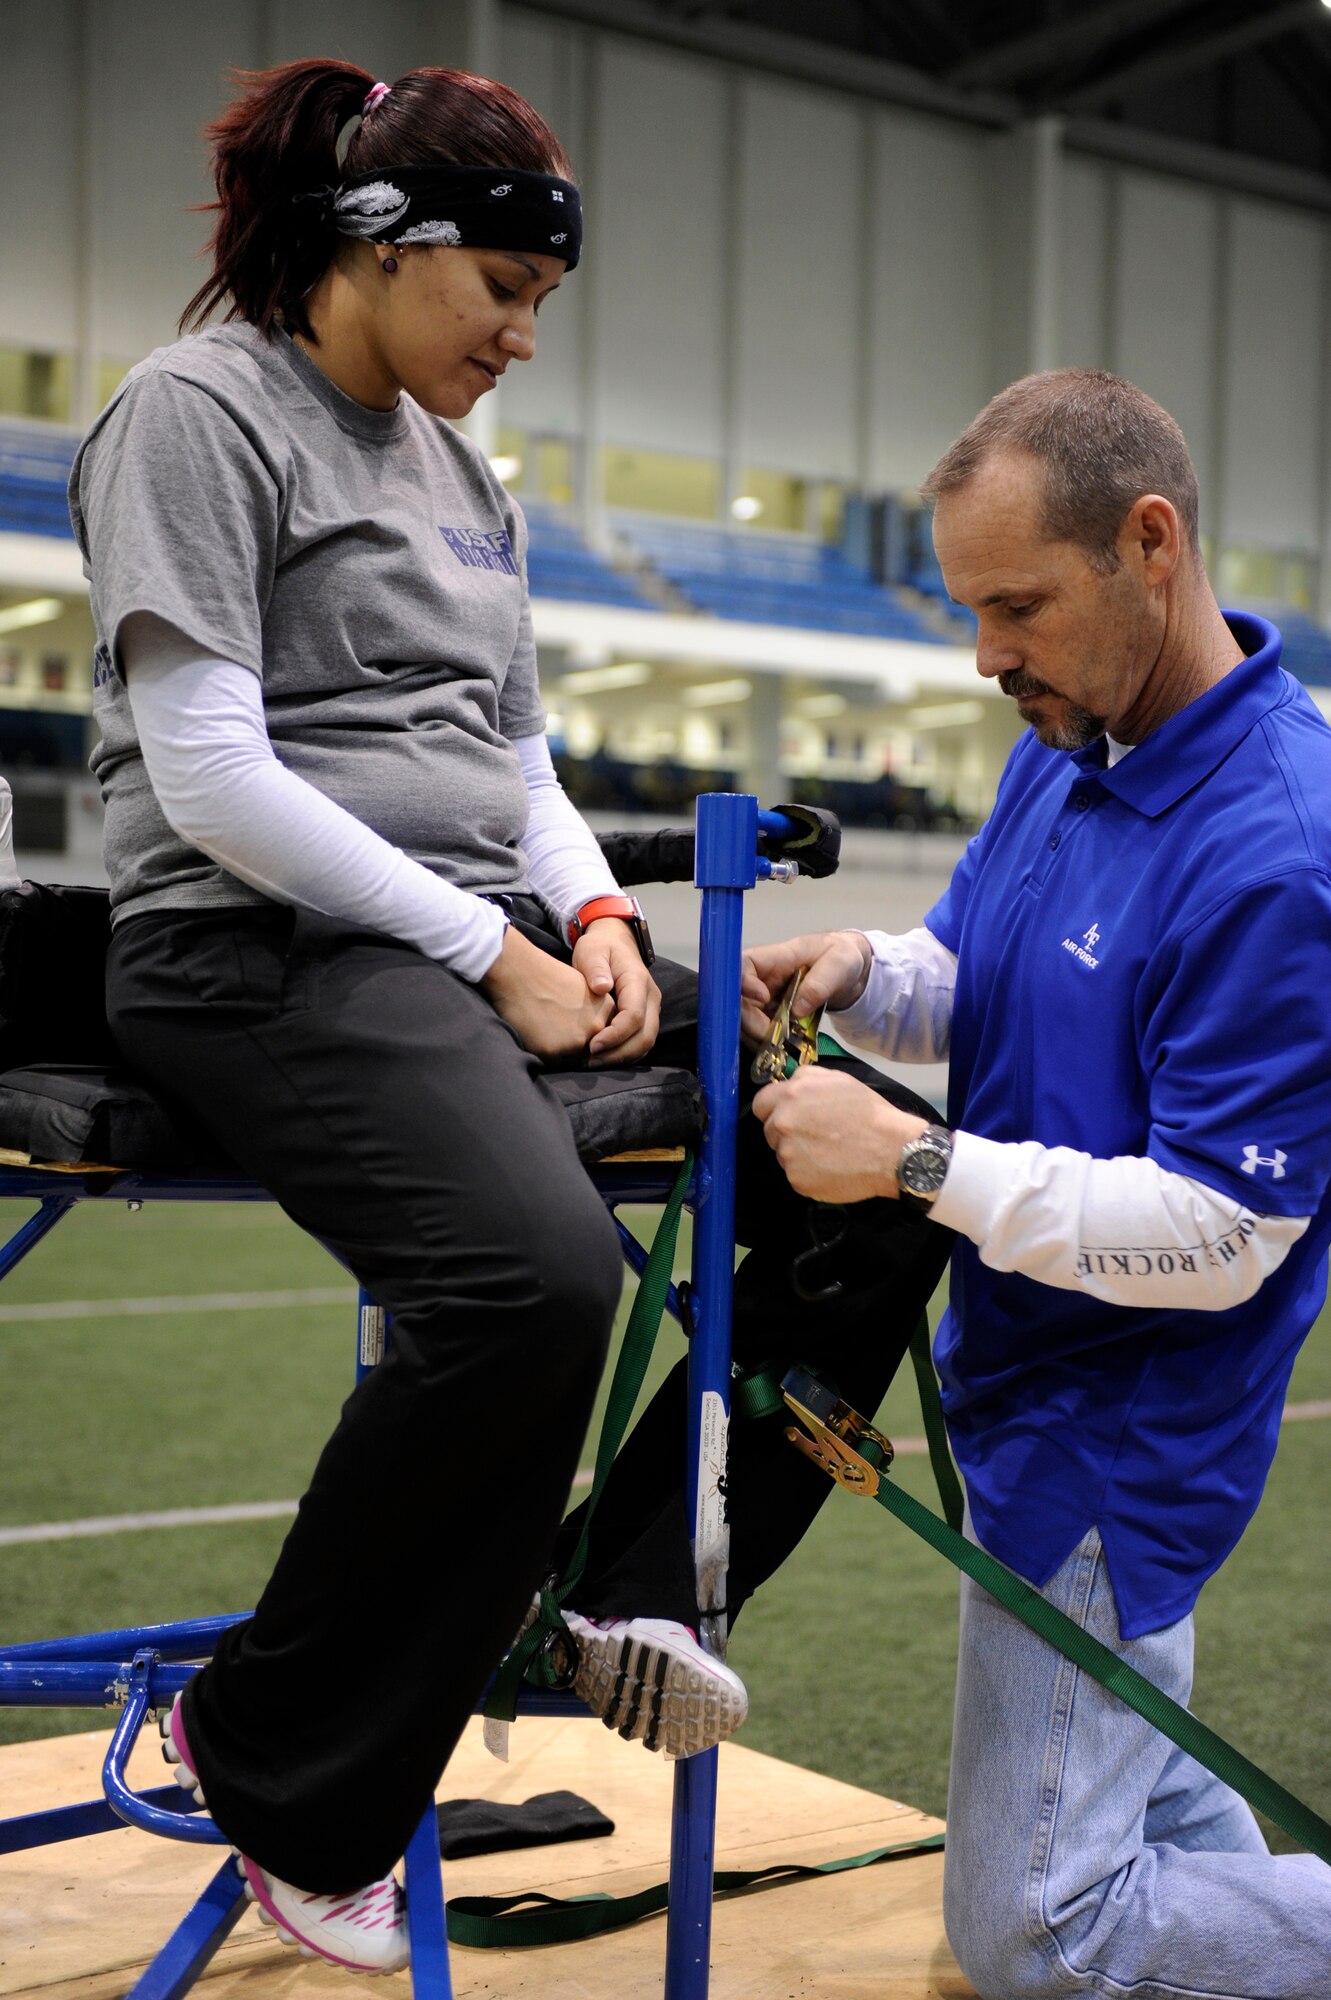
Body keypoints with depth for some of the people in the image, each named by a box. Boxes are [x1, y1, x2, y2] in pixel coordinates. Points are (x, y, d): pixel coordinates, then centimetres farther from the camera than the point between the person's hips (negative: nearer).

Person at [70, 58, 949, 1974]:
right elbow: (211, 778, -14)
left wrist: (592, 915, 1)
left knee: (880, 1156, -7)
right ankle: (279, 1775, -13)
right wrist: (494, 952, -14)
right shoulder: (198, 414, -5)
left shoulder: (465, 473, 20)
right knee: (536, 1270, -34)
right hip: (267, 947, -8)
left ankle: (646, 1582, -2)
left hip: (492, 937, 8)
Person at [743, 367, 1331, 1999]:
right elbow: (972, 986, 13)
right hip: (1032, 1362, 9)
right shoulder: (1062, 752, 0)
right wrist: (860, 972, -9)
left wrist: (913, 1160, -27)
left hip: (1118, 1421, -9)